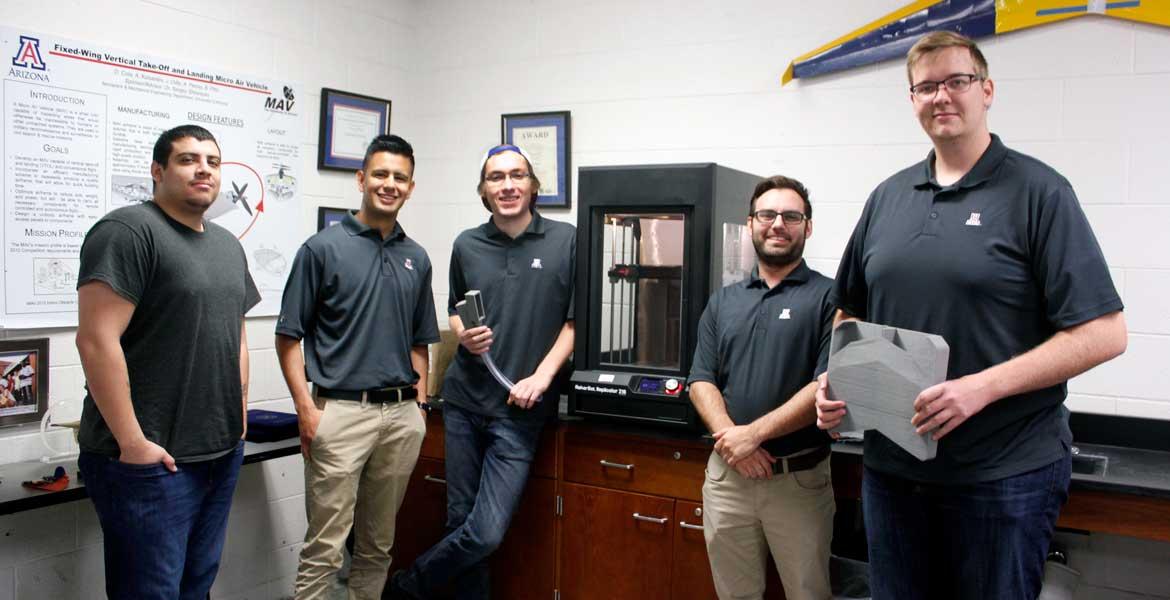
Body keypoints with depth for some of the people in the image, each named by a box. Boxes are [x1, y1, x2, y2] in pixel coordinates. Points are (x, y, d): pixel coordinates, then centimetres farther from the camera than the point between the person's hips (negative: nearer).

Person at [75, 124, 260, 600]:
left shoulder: (228, 245, 14)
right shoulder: (128, 231, -11)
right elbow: (97, 339, -19)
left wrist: (239, 414, 14)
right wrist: (132, 442, -19)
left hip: (223, 454, 8)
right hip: (152, 460, -7)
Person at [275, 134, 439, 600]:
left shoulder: (416, 258, 11)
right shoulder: (324, 248, -4)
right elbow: (289, 336, -4)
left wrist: (420, 405, 9)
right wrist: (307, 409, -11)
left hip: (401, 414, 5)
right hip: (341, 411, -5)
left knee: (378, 544, 14)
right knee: (324, 547, 0)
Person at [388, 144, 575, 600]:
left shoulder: (565, 241, -3)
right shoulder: (467, 245, 7)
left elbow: (576, 319, 0)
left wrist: (541, 377, -10)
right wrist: (464, 335, -2)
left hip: (518, 409, -3)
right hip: (463, 401, 3)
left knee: (487, 533, -5)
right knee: (461, 520, 9)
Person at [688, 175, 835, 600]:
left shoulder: (827, 297, -3)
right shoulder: (722, 302, 12)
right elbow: (701, 381, 6)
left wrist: (754, 433, -16)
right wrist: (730, 438, -12)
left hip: (800, 479, -3)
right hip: (726, 473, 4)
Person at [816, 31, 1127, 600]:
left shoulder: (1038, 191, -6)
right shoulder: (887, 198, 9)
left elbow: (1104, 333, -11)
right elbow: (851, 313, 18)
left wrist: (984, 387, -21)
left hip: (1005, 474, -4)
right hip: (892, 466, 5)